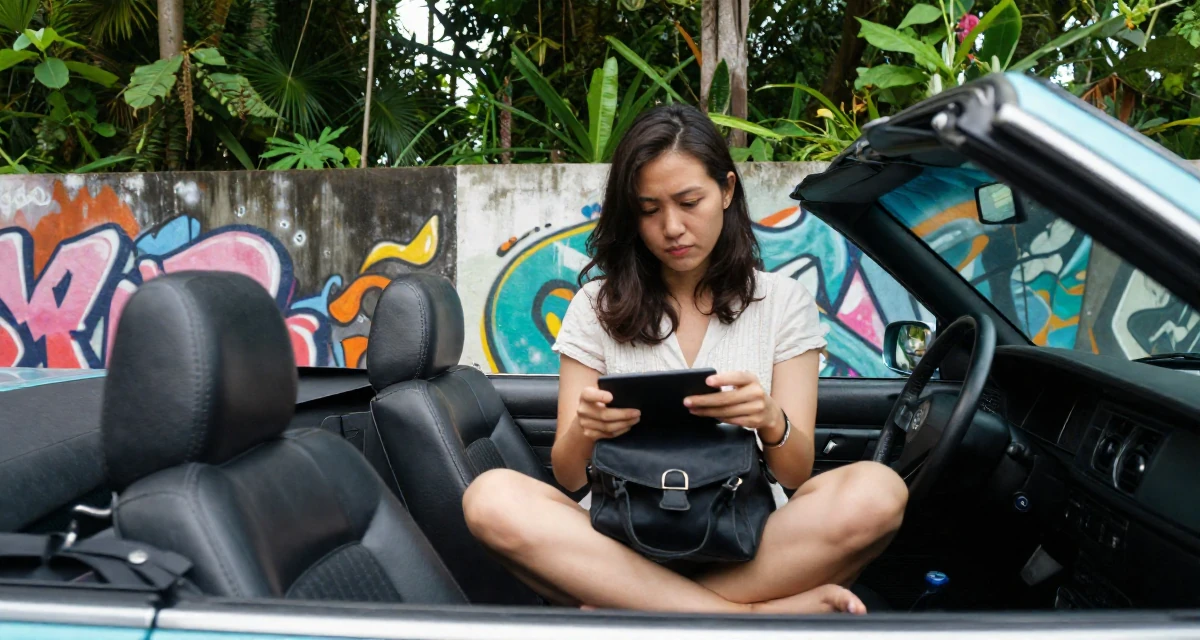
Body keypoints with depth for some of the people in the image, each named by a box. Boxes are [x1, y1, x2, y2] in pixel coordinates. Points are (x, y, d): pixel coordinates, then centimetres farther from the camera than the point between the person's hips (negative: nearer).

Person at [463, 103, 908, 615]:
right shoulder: (598, 306, 8)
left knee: (877, 491, -29)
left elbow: (797, 474, 2)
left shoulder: (783, 300, 8)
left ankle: (627, 606, -22)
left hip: (752, 545, 0)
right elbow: (568, 477, 4)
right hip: (626, 544, 1)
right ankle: (748, 613, -25)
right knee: (492, 499, -29)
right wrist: (584, 432, -20)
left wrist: (771, 423, -22)